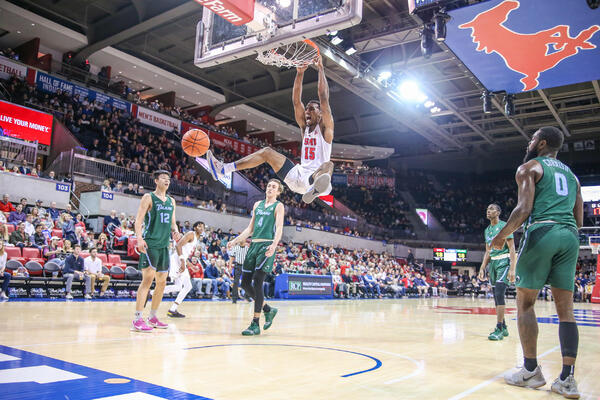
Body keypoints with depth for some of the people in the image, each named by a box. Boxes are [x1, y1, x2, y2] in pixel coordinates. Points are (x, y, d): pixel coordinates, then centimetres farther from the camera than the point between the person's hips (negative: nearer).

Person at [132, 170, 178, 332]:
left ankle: (153, 317, 21)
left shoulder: (171, 201, 17)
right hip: (150, 243, -7)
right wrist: (139, 238, -22)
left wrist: (175, 230, 1)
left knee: (162, 282, 9)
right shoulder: (149, 197, -1)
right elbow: (138, 219, -8)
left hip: (164, 245, 7)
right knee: (148, 278, -16)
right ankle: (137, 319, -13)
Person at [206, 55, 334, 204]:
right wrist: (300, 73, 1)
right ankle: (222, 170, -7)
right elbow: (296, 101, 9)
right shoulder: (304, 127, 18)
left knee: (328, 164, -40)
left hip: (315, 176, -7)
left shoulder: (325, 128, 3)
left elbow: (324, 97, -8)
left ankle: (317, 187, -77)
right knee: (267, 152, 5)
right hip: (298, 176, 7)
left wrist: (320, 69, -7)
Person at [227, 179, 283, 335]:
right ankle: (268, 309, 23)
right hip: (254, 244, 7)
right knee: (245, 283, 5)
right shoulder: (257, 204, 20)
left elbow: (279, 229, -12)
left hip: (267, 245, -7)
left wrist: (274, 245, -29)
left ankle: (255, 325, -5)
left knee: (257, 284, -12)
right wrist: (235, 241, 16)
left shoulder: (278, 206, 1)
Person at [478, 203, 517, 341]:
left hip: (504, 262, -8)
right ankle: (504, 328, 16)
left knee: (499, 294, -17)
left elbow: (512, 249, -12)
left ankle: (499, 329, -17)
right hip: (493, 263, 8)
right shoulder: (487, 230, 15)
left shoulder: (504, 226, -7)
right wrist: (482, 268, 11)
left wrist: (512, 269, -20)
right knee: (496, 296, 8)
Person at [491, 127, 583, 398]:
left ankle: (531, 371, 7)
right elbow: (579, 221, 20)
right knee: (565, 309, 5)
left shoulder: (529, 168, 5)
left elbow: (524, 208, -10)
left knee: (525, 303, 4)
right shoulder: (571, 174, 25)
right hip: (570, 236, 6)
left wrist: (502, 236, 1)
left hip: (541, 232, -6)